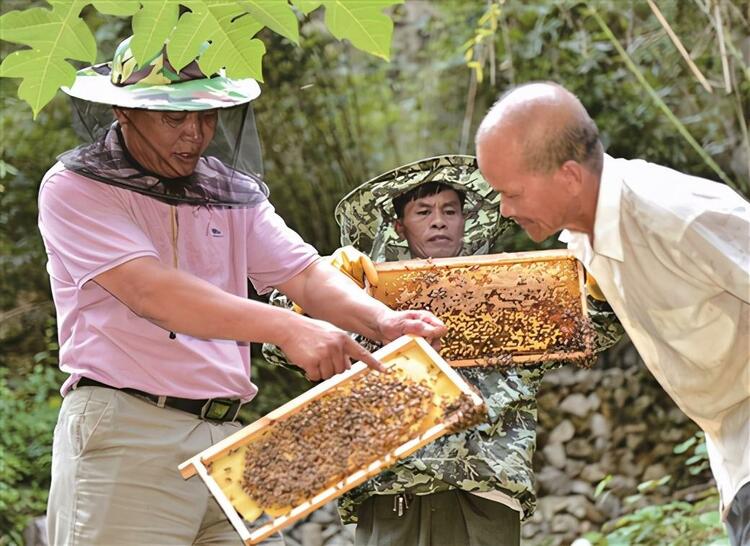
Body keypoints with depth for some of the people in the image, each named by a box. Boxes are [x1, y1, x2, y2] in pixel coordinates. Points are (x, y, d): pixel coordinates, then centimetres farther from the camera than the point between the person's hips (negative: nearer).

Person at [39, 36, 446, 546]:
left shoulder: (235, 194, 15)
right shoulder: (74, 188, -4)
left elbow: (307, 274, 6)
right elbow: (150, 292, -18)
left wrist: (382, 321, -16)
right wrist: (287, 328, -27)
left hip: (227, 438, 5)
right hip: (125, 433, -5)